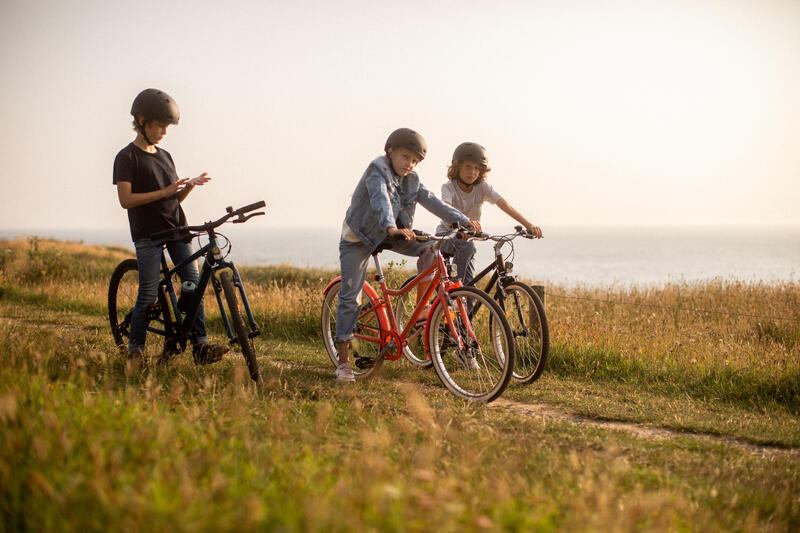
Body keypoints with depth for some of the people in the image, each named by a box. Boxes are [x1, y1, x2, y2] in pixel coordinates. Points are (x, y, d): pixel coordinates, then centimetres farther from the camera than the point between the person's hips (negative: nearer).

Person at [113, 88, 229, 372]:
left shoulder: (165, 156, 17)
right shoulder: (127, 157, -3)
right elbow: (126, 199, -13)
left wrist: (190, 185, -3)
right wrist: (164, 192, -18)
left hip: (176, 228, 6)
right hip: (147, 233, -6)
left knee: (192, 282, -4)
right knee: (149, 292, -7)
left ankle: (200, 344, -3)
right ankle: (135, 350, 7)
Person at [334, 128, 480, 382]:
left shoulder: (411, 180, -1)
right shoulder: (377, 172, -21)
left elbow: (432, 202, -8)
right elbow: (380, 201, -39)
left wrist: (463, 220, -22)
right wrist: (391, 228, -58)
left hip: (391, 235, 6)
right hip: (359, 237, -6)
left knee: (430, 247, -18)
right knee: (350, 297, -8)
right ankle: (343, 362, -2)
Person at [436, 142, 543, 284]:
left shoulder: (482, 187, -9)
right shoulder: (449, 187, -18)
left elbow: (506, 206, -20)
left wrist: (529, 225, -35)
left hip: (467, 237, 4)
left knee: (469, 285, -4)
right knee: (467, 245, -36)